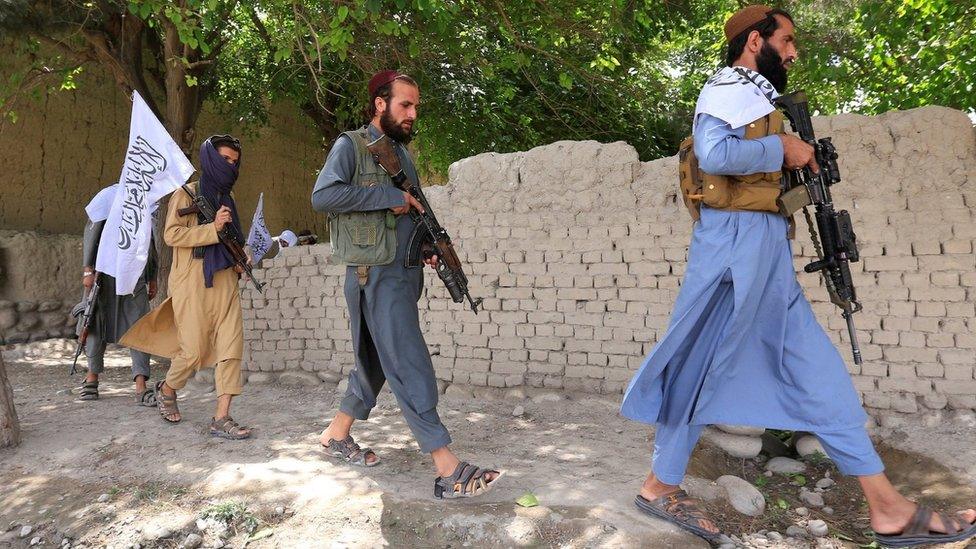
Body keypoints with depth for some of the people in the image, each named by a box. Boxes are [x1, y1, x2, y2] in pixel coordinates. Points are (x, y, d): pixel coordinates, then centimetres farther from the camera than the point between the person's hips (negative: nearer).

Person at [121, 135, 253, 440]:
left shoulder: (226, 198, 19)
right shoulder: (187, 193, 0)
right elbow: (171, 234, -11)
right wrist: (213, 228, -18)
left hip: (225, 281, 6)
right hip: (193, 282, -6)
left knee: (231, 345, -6)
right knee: (195, 350, -2)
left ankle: (221, 418, -3)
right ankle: (166, 390, 29)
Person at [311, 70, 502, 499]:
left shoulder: (402, 152, 19)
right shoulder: (351, 146, -5)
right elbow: (322, 196, -20)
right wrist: (389, 197, -18)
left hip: (405, 275, 8)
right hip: (376, 277, -8)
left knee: (376, 362, 17)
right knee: (411, 369, -11)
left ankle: (337, 433, 35)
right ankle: (449, 470, -11)